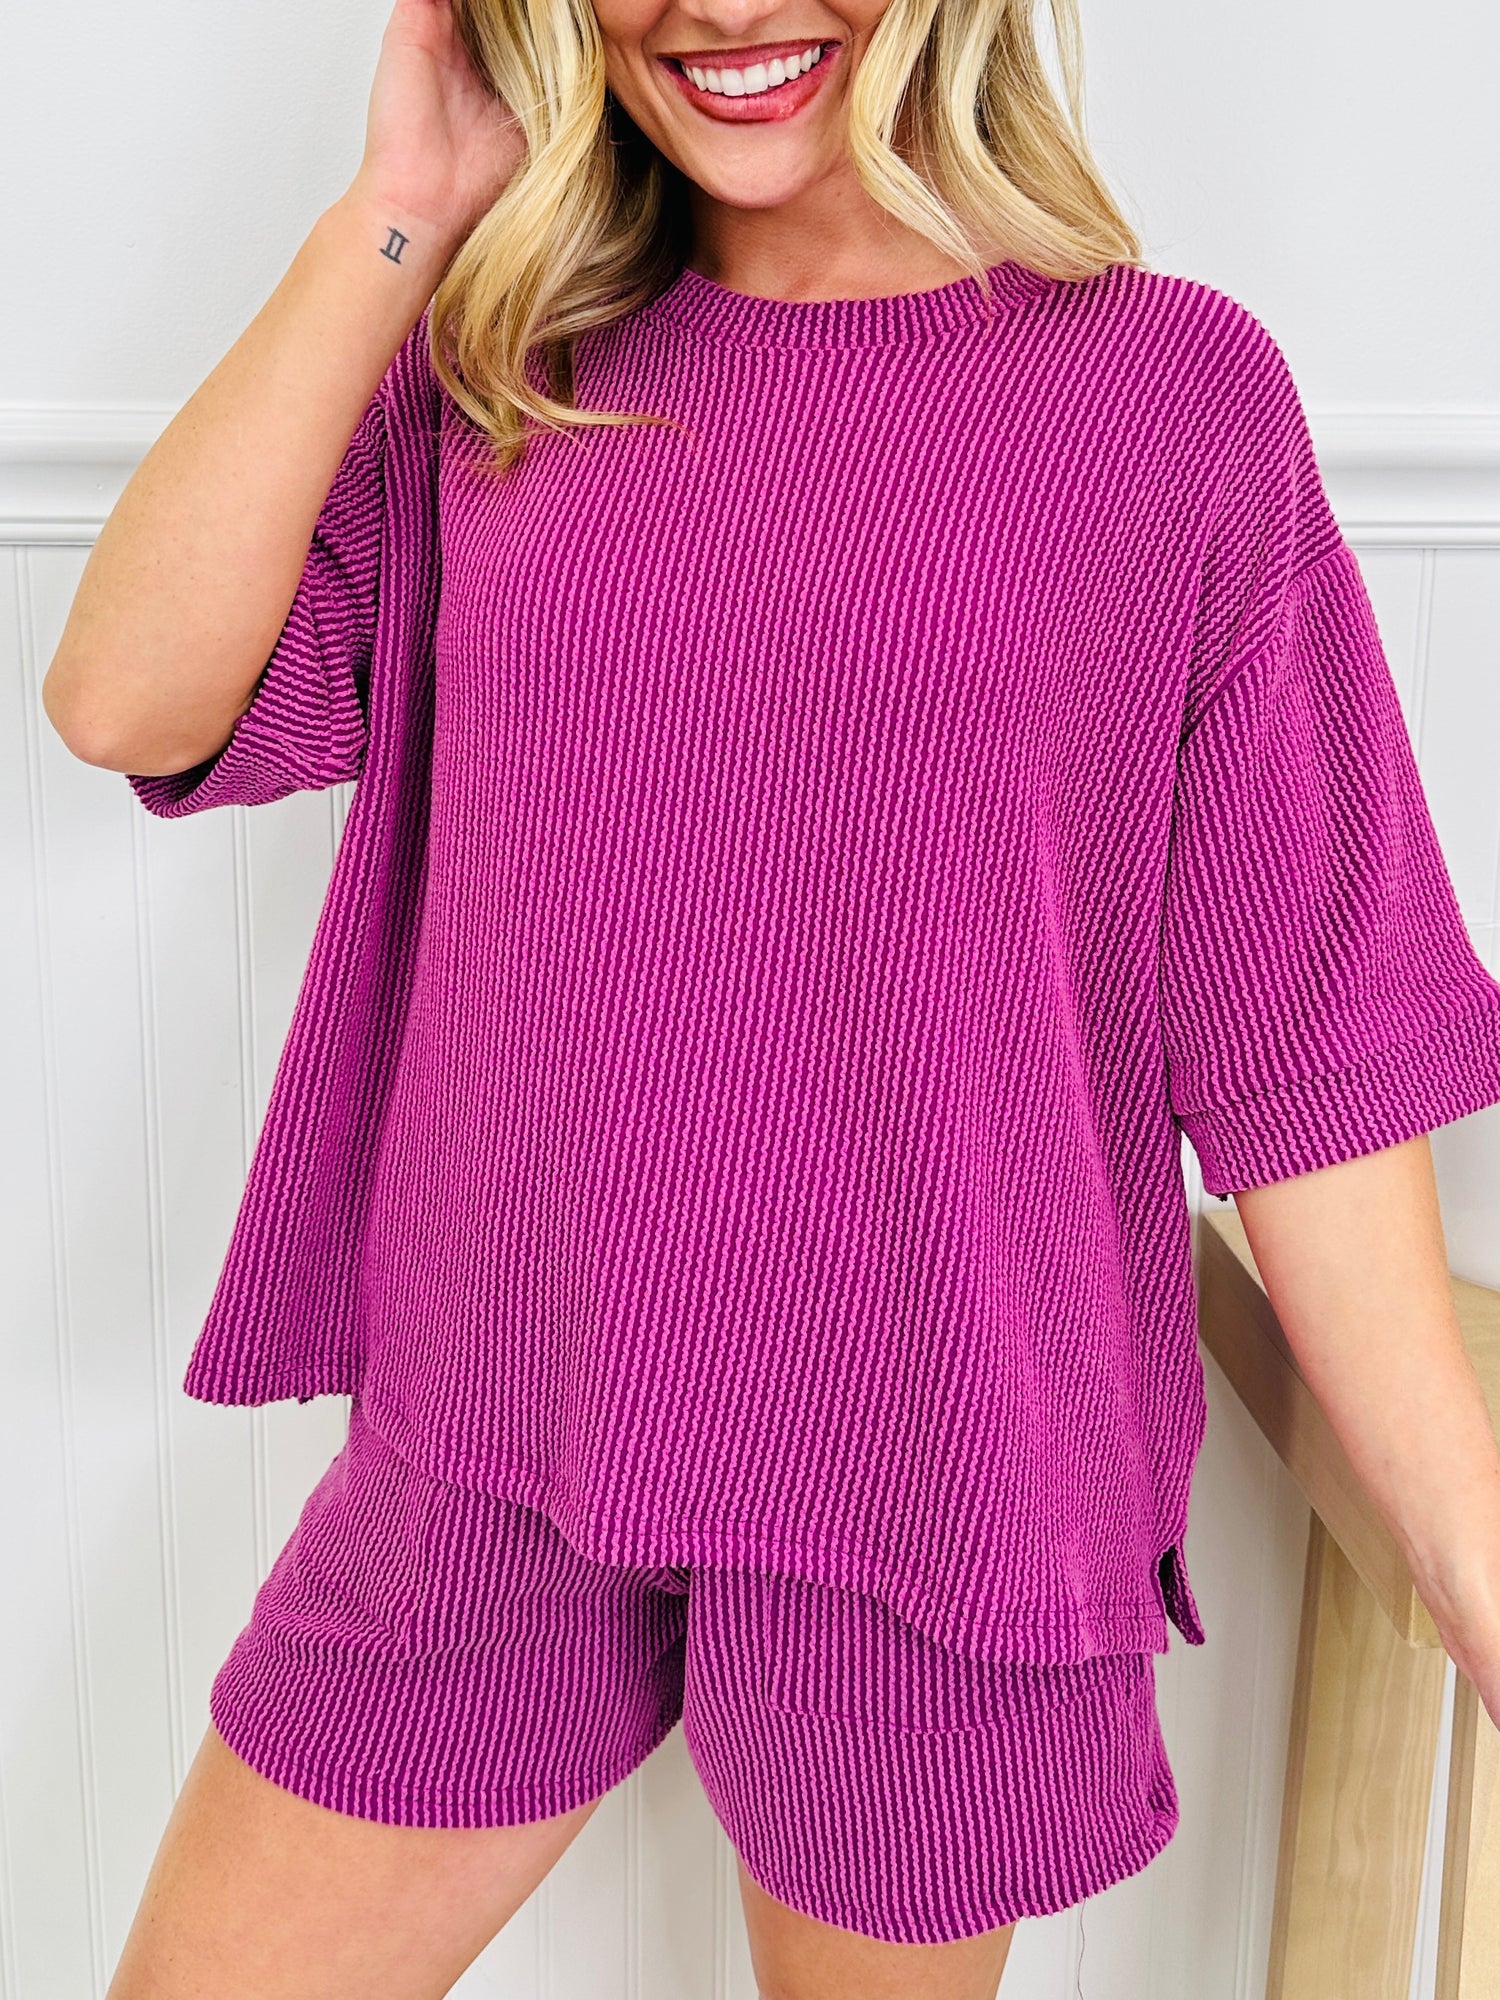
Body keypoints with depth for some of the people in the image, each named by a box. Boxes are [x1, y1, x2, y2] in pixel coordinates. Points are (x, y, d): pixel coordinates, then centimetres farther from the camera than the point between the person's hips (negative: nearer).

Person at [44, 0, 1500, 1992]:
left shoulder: (1175, 387, -5)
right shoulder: (492, 362, 4)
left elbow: (1308, 1044, -6)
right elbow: (130, 699, -9)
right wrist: (398, 215, -8)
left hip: (933, 1478, -2)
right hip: (492, 1442, 3)